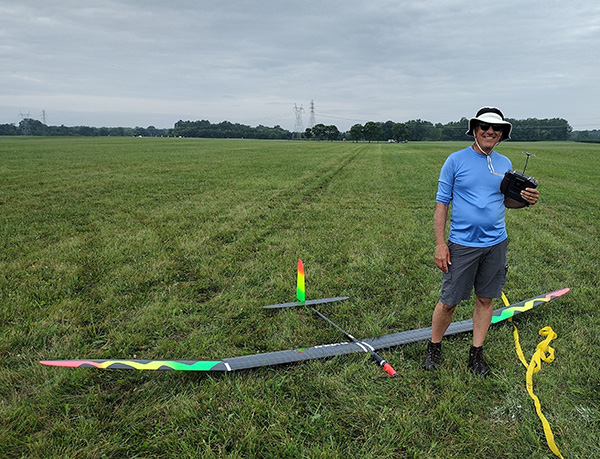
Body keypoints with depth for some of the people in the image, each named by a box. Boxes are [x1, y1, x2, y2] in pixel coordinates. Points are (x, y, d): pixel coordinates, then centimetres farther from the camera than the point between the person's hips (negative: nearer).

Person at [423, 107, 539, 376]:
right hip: (462, 245, -4)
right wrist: (440, 243, -11)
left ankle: (476, 353, 28)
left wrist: (526, 200, -6)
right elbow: (441, 203, -4)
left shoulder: (504, 164, 8)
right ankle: (434, 348, 23)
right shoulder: (456, 160, -4)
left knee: (485, 300, 12)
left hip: (496, 243, 4)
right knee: (448, 302, 0)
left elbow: (506, 200, 18)